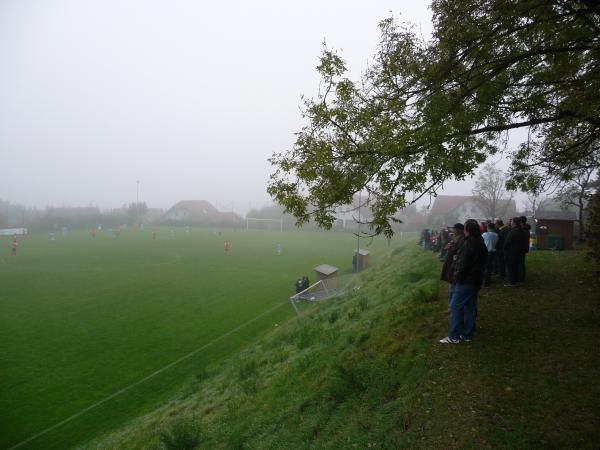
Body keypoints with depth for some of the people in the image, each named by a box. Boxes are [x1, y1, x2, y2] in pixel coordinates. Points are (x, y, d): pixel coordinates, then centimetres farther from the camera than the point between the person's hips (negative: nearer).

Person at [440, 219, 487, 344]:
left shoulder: (468, 244, -20)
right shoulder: (481, 243, 10)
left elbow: (463, 264, -21)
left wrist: (458, 278, -11)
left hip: (465, 281, -10)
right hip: (476, 280, 10)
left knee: (456, 307, -3)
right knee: (470, 307, 14)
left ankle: (453, 337, 1)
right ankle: (467, 335, 22)